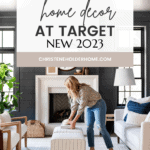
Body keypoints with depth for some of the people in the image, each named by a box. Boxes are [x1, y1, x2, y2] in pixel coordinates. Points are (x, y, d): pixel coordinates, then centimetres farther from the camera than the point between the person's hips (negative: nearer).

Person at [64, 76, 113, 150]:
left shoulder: (83, 89, -30)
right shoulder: (74, 92, -2)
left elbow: (82, 107, -30)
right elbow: (74, 105, 5)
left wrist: (74, 121, -26)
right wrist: (70, 118, 0)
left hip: (99, 105, -8)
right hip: (90, 107, 9)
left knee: (101, 128, -12)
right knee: (89, 127, 3)